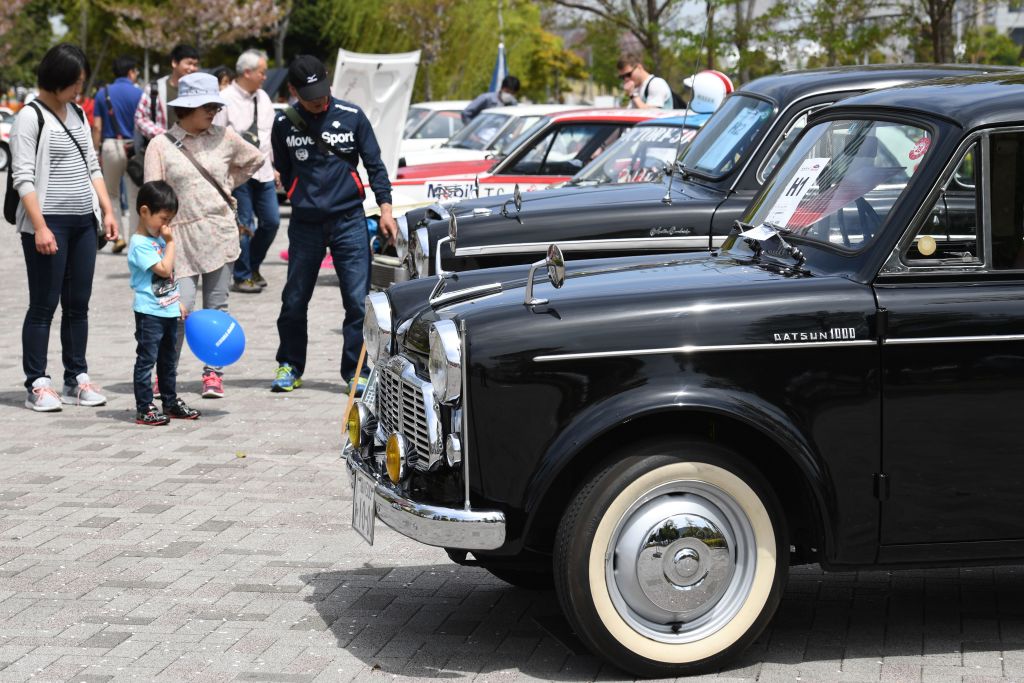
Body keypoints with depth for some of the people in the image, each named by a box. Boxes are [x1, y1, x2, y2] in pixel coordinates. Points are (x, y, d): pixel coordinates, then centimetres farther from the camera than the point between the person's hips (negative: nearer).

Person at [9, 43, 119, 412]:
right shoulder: (30, 117, -8)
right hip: (48, 223, -7)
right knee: (44, 305, -3)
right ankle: (37, 385, 2)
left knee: (78, 304, 9)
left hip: (84, 222, 7)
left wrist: (107, 210, 11)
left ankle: (77, 378, 17)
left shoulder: (77, 113, 13)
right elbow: (23, 178, -12)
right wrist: (40, 227, -18)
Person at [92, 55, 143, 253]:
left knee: (111, 194, 15)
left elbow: (97, 127, 1)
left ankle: (118, 235, 3)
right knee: (134, 196, 6)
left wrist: (96, 153, 7)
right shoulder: (139, 94, -2)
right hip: (134, 147, -1)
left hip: (110, 145, 1)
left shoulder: (103, 93, 4)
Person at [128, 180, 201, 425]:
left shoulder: (159, 239, 13)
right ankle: (144, 409, -2)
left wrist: (177, 302, 21)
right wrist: (170, 242, -15)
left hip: (168, 311, 9)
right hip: (149, 313, -9)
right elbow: (164, 269, -23)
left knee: (168, 359, 17)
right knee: (146, 359, -4)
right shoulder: (140, 244, -17)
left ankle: (171, 402, 27)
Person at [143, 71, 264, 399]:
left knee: (216, 305, 5)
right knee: (181, 307, -11)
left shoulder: (223, 138, 6)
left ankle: (213, 374, 13)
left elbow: (254, 160, 24)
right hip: (182, 234, -3)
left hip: (220, 233, 3)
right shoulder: (161, 145, -1)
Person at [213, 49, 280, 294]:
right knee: (243, 225, -2)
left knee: (271, 221, 7)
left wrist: (275, 167, 16)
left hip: (263, 172, 7)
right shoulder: (226, 99, -10)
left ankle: (253, 267, 27)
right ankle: (242, 277, 11)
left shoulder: (263, 98, 11)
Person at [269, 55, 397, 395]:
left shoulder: (351, 116, -1)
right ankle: (289, 367, 22)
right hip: (305, 224, 1)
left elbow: (374, 163, 4)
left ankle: (356, 372, 3)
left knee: (358, 300, -6)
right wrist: (305, 198, 13)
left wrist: (385, 207, -3)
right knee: (294, 301, 7)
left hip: (349, 221, -1)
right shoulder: (285, 124, 3)